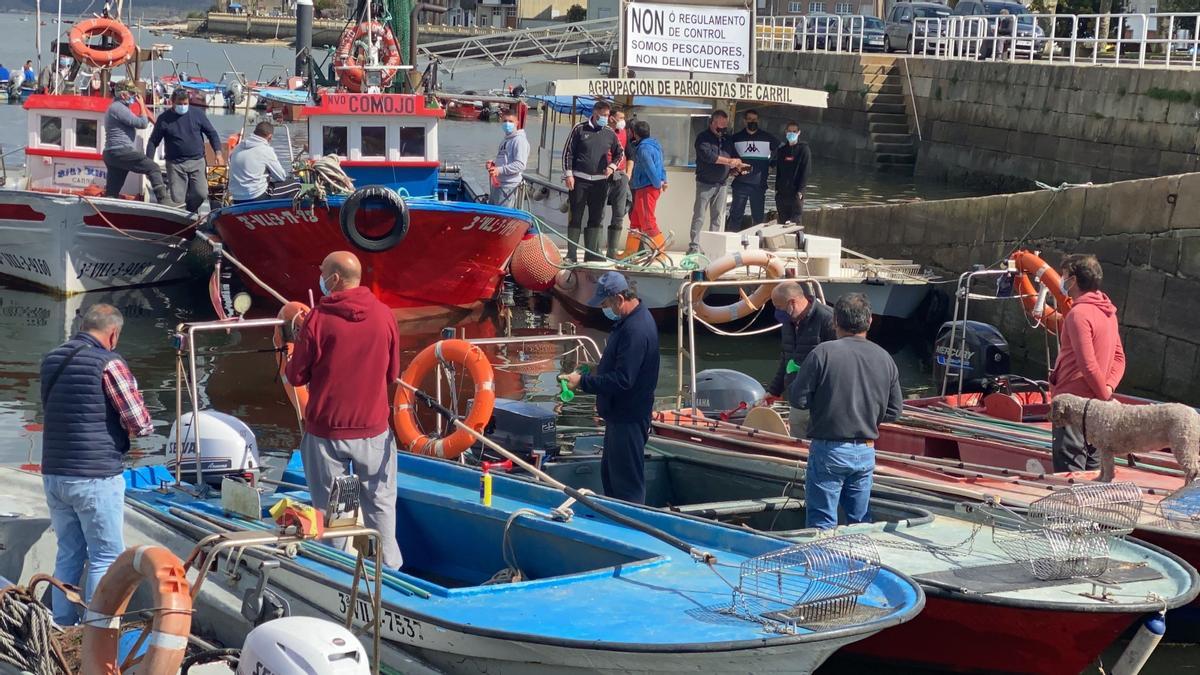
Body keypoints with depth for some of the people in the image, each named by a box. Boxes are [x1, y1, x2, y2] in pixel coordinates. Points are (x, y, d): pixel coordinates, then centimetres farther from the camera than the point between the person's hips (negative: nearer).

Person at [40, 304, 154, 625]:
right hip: (95, 477, -7)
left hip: (53, 474, 7)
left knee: (68, 554, 15)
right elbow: (140, 424, -12)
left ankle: (63, 629, 19)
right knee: (106, 557, 1)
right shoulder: (108, 362, -12)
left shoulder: (51, 359, 10)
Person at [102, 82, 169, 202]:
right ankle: (163, 200, -26)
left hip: (111, 154, 11)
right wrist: (141, 105, -3)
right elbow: (142, 123, -13)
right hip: (122, 152, -11)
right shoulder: (119, 108, -10)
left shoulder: (114, 107, 24)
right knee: (153, 168, -14)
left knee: (111, 192, 7)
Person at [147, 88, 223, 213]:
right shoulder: (164, 119, 1)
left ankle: (190, 212, 22)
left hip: (197, 162, 1)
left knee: (201, 194, -7)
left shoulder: (197, 114, 4)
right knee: (177, 199, -5)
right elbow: (153, 142, 5)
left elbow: (212, 133, 9)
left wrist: (218, 152, -3)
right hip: (175, 164, -1)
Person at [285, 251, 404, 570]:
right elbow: (393, 373, 6)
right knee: (380, 502, 13)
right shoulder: (384, 315, -5)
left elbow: (296, 377, -7)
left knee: (329, 507, 10)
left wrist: (291, 362, 13)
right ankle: (389, 567, 18)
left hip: (327, 430, -2)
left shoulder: (318, 318, -14)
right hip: (373, 427, 2)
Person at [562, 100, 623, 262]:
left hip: (600, 180, 3)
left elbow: (619, 153, 21)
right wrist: (568, 174, -6)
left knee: (596, 218, 4)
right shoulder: (580, 129, 0)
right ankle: (571, 254, -3)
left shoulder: (609, 133, 9)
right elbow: (567, 152, 1)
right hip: (579, 179, -3)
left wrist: (612, 166, 3)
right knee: (575, 217, -3)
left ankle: (591, 253, 10)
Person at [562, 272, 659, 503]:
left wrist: (583, 382, -22)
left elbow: (621, 380, -29)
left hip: (629, 419, -11)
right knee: (610, 474, 21)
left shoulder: (635, 330, -26)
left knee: (627, 485, -3)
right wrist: (597, 371, 10)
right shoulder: (630, 320, 9)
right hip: (620, 415, 11)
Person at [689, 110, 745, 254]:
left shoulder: (726, 140, 16)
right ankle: (694, 246, -5)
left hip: (721, 184, 6)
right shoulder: (703, 138, -4)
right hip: (705, 183, -6)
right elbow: (707, 155, -18)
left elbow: (733, 157, 21)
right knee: (699, 217, -5)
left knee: (718, 218, 4)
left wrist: (737, 166, -2)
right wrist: (729, 161, -14)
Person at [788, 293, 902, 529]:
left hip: (829, 450, -4)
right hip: (866, 452, 5)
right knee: (860, 523, 16)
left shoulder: (823, 353, -13)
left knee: (822, 525, 2)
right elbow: (893, 411, 7)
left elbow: (798, 399, -11)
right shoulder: (885, 359, 2)